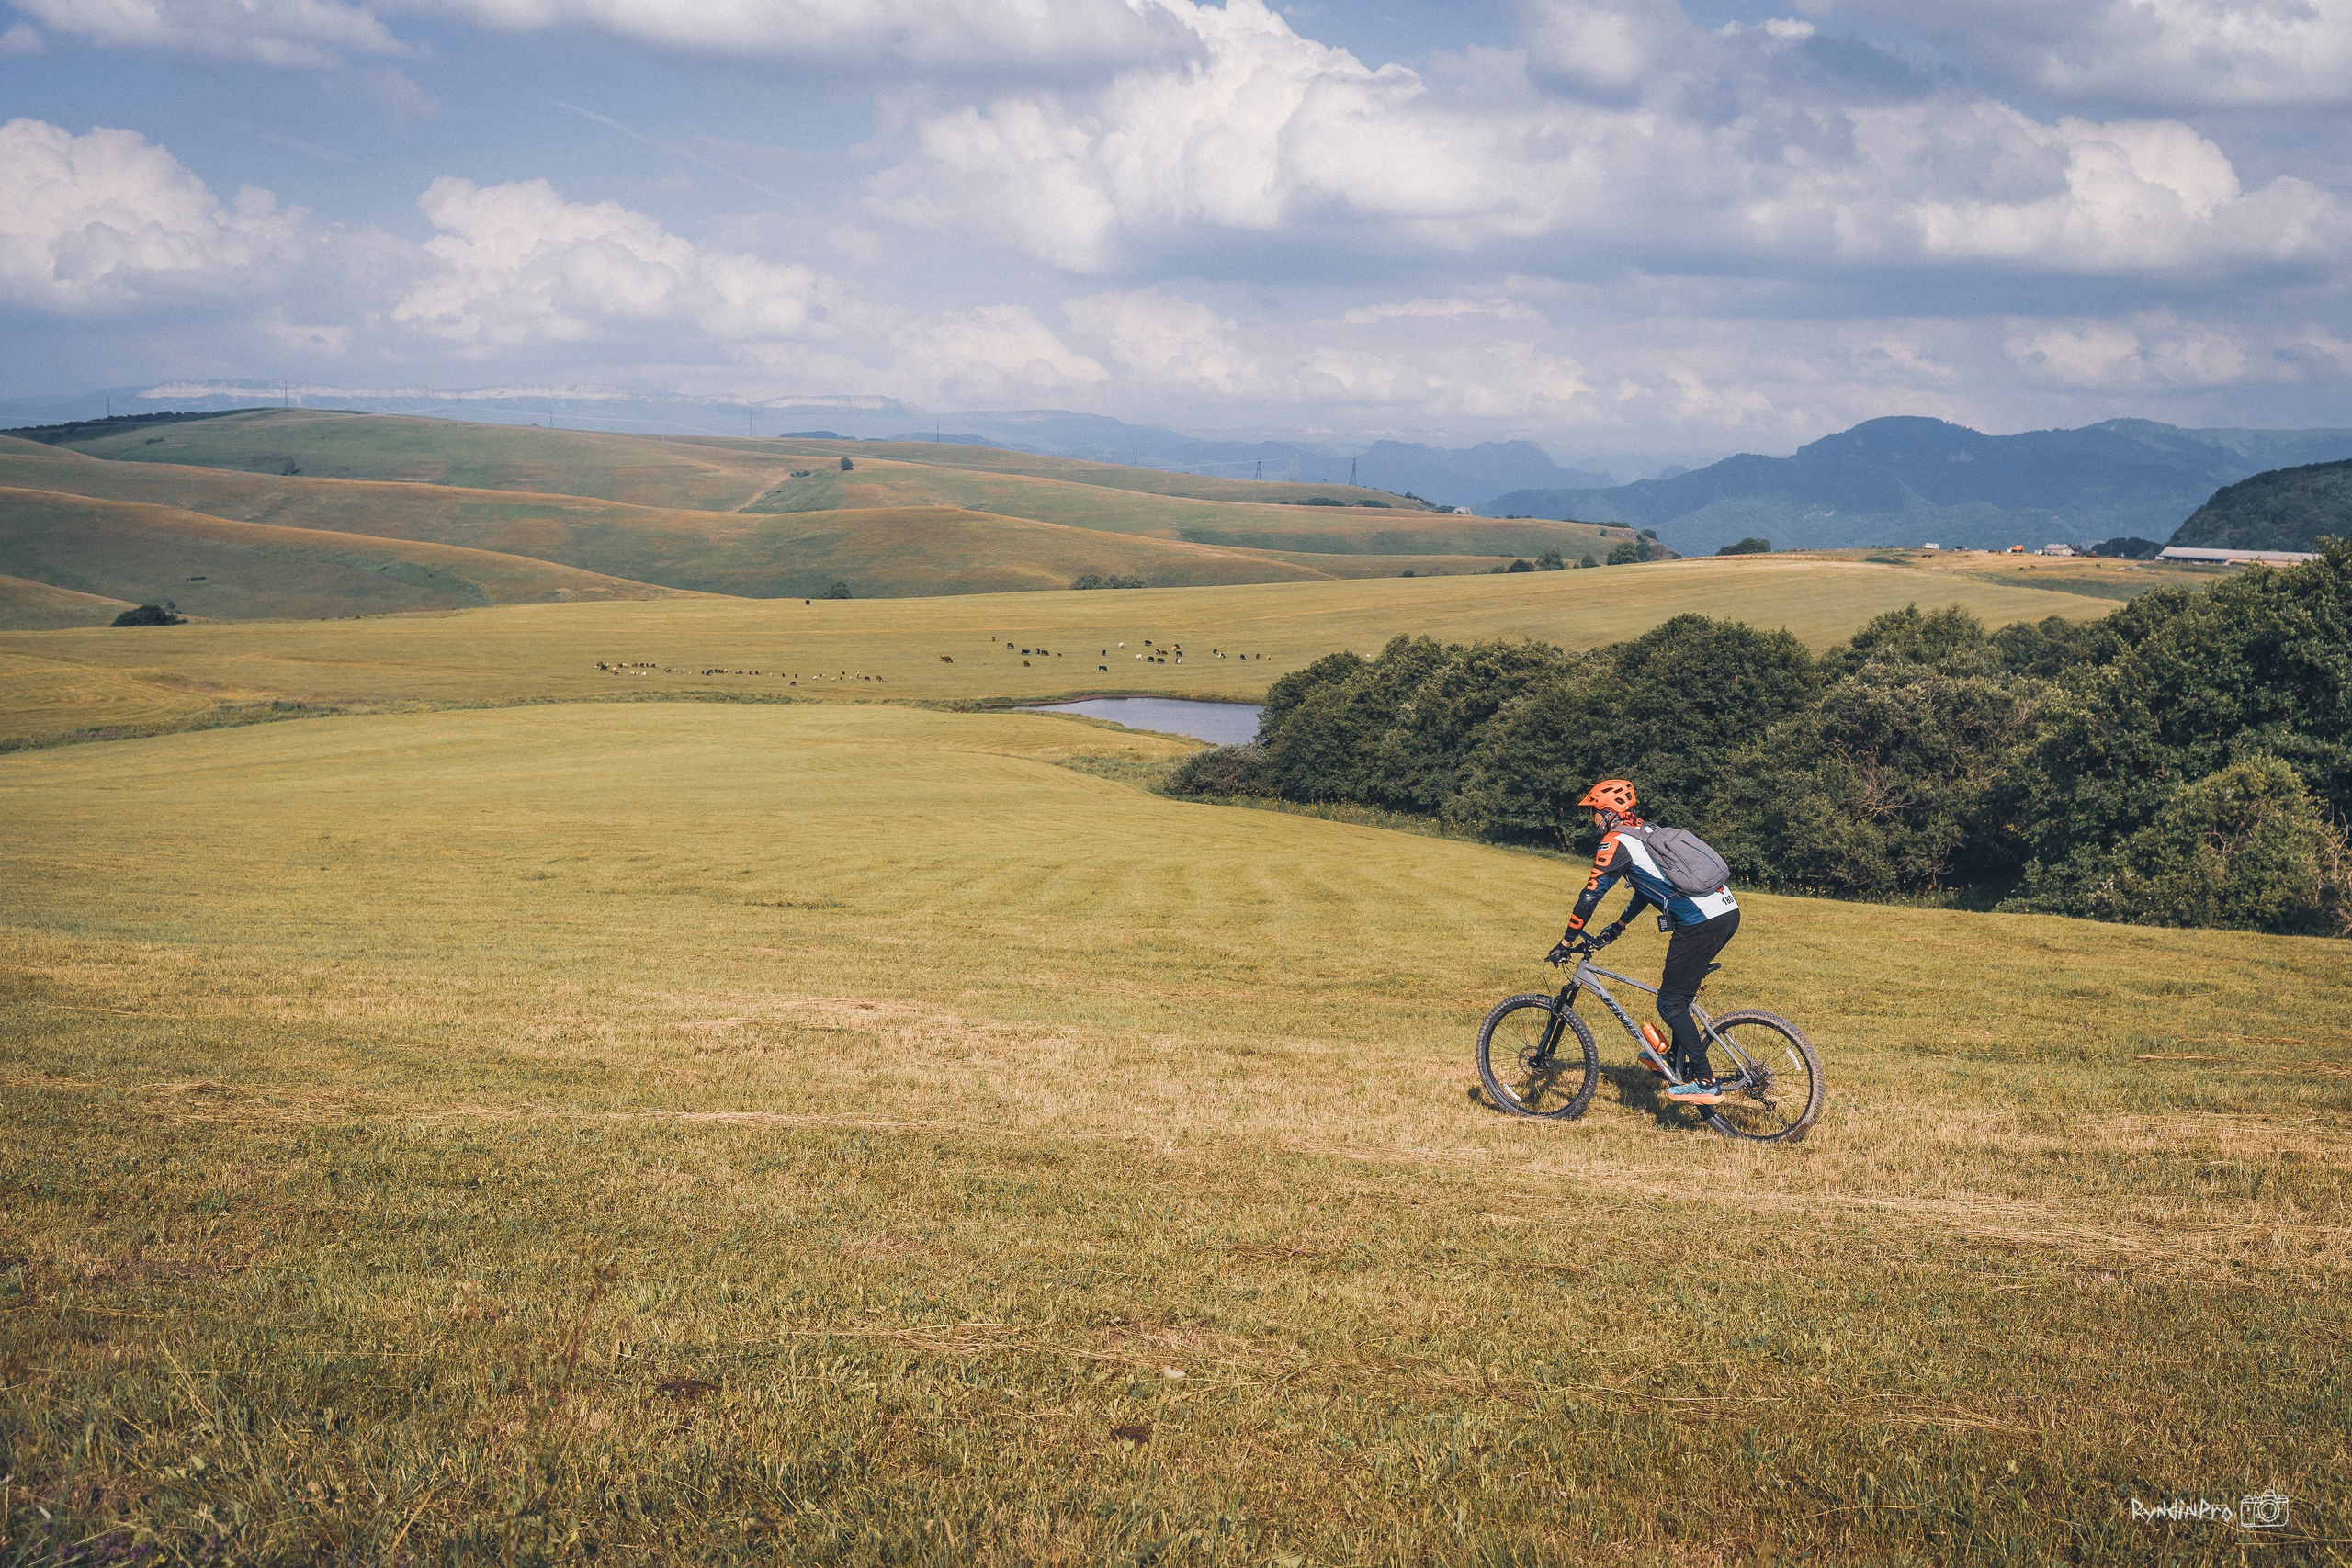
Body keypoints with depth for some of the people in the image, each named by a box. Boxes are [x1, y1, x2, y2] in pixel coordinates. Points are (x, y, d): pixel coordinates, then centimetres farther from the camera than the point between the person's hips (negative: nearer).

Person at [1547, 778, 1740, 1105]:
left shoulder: (1617, 841, -4)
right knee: (1681, 991, 26)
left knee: (1670, 1002, -2)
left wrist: (1566, 942, 4)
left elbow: (1590, 895, -4)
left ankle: (1705, 1083, -5)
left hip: (1700, 924, -9)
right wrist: (1618, 925, 44)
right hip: (1728, 911, 9)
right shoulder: (1648, 831, 23)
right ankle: (1679, 1061, 35)